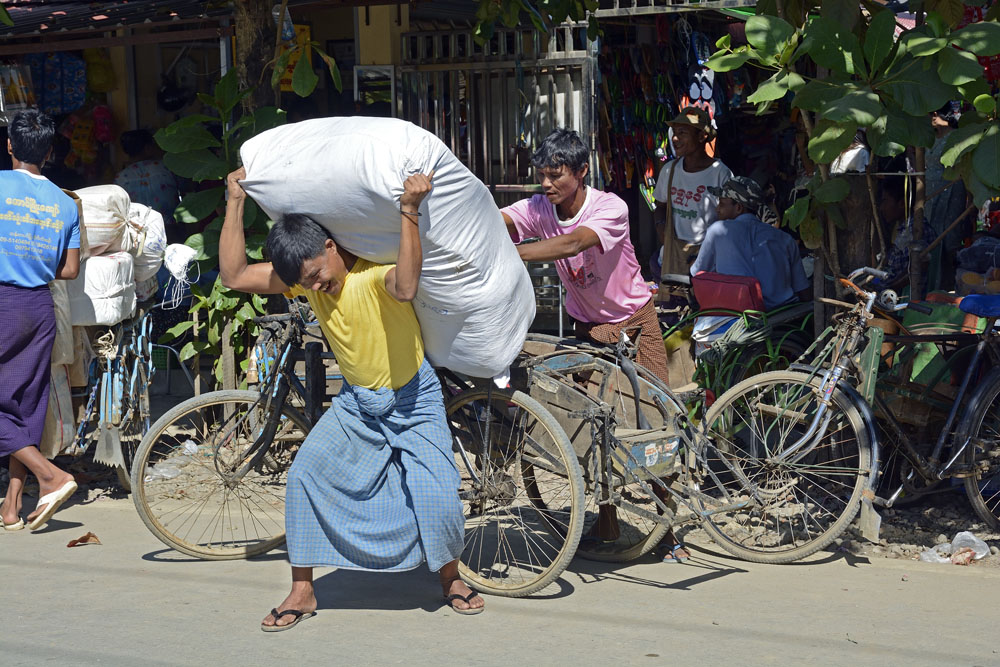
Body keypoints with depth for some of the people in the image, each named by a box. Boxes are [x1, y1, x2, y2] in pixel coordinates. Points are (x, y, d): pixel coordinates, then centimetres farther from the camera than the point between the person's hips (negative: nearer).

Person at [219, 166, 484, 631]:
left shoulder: (375, 269, -28)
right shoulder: (303, 274, -11)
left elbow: (405, 287, -52)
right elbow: (233, 276, -17)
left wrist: (409, 211, -56)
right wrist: (235, 203, -20)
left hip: (413, 396, -5)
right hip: (356, 400, 5)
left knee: (436, 494, -13)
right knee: (305, 475, -7)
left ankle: (451, 578, 17)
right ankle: (302, 592, 6)